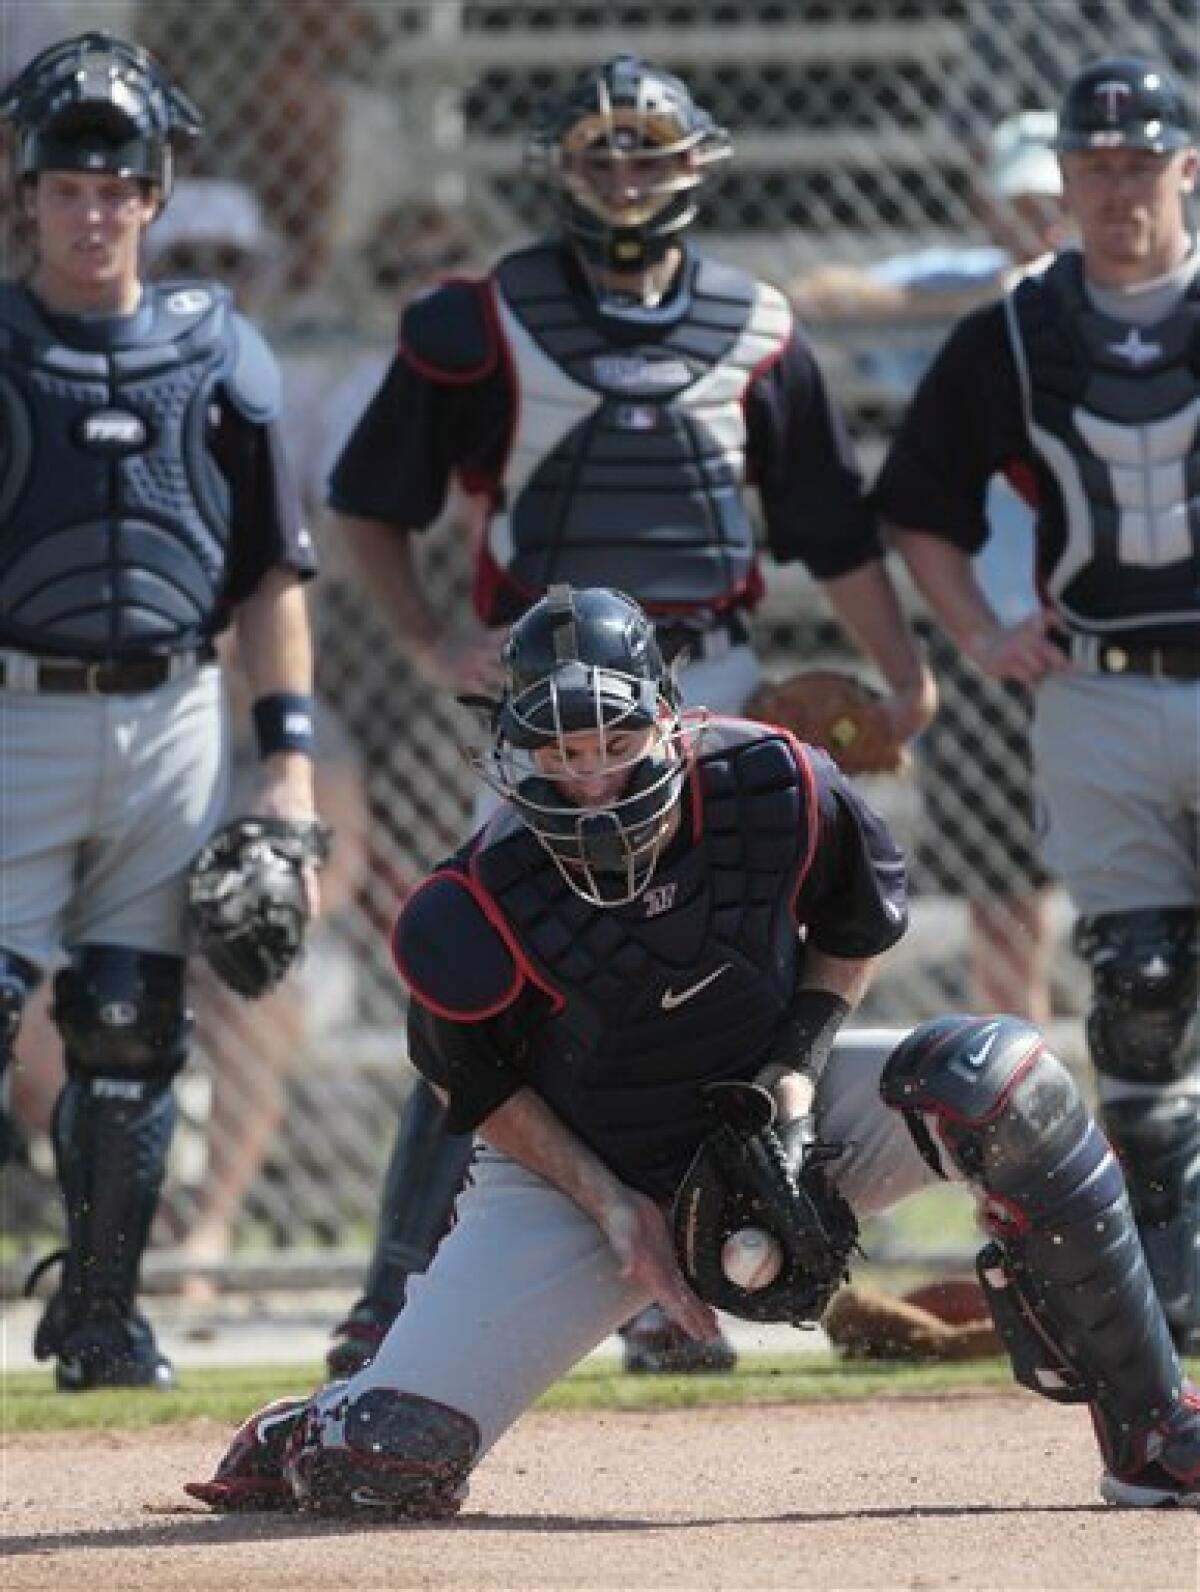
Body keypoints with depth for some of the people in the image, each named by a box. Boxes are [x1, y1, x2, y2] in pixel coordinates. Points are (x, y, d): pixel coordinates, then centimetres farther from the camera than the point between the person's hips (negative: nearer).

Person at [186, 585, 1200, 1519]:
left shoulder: (781, 789, -22)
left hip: (776, 1108, 2)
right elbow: (472, 1082, -6)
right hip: (582, 1171, -2)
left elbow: (859, 928, 0)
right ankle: (310, 1443, 26)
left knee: (1002, 1080, -27)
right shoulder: (478, 914, -26)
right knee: (390, 1472, -17)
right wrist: (610, 1208, -15)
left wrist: (794, 1078, -13)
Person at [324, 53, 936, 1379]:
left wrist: (905, 674, 5)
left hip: (710, 690, 3)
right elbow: (369, 500, 6)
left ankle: (663, 1293, 10)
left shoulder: (756, 333, 9)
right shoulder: (483, 324, 0)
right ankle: (397, 1286, -6)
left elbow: (834, 528, 14)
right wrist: (430, 642, -7)